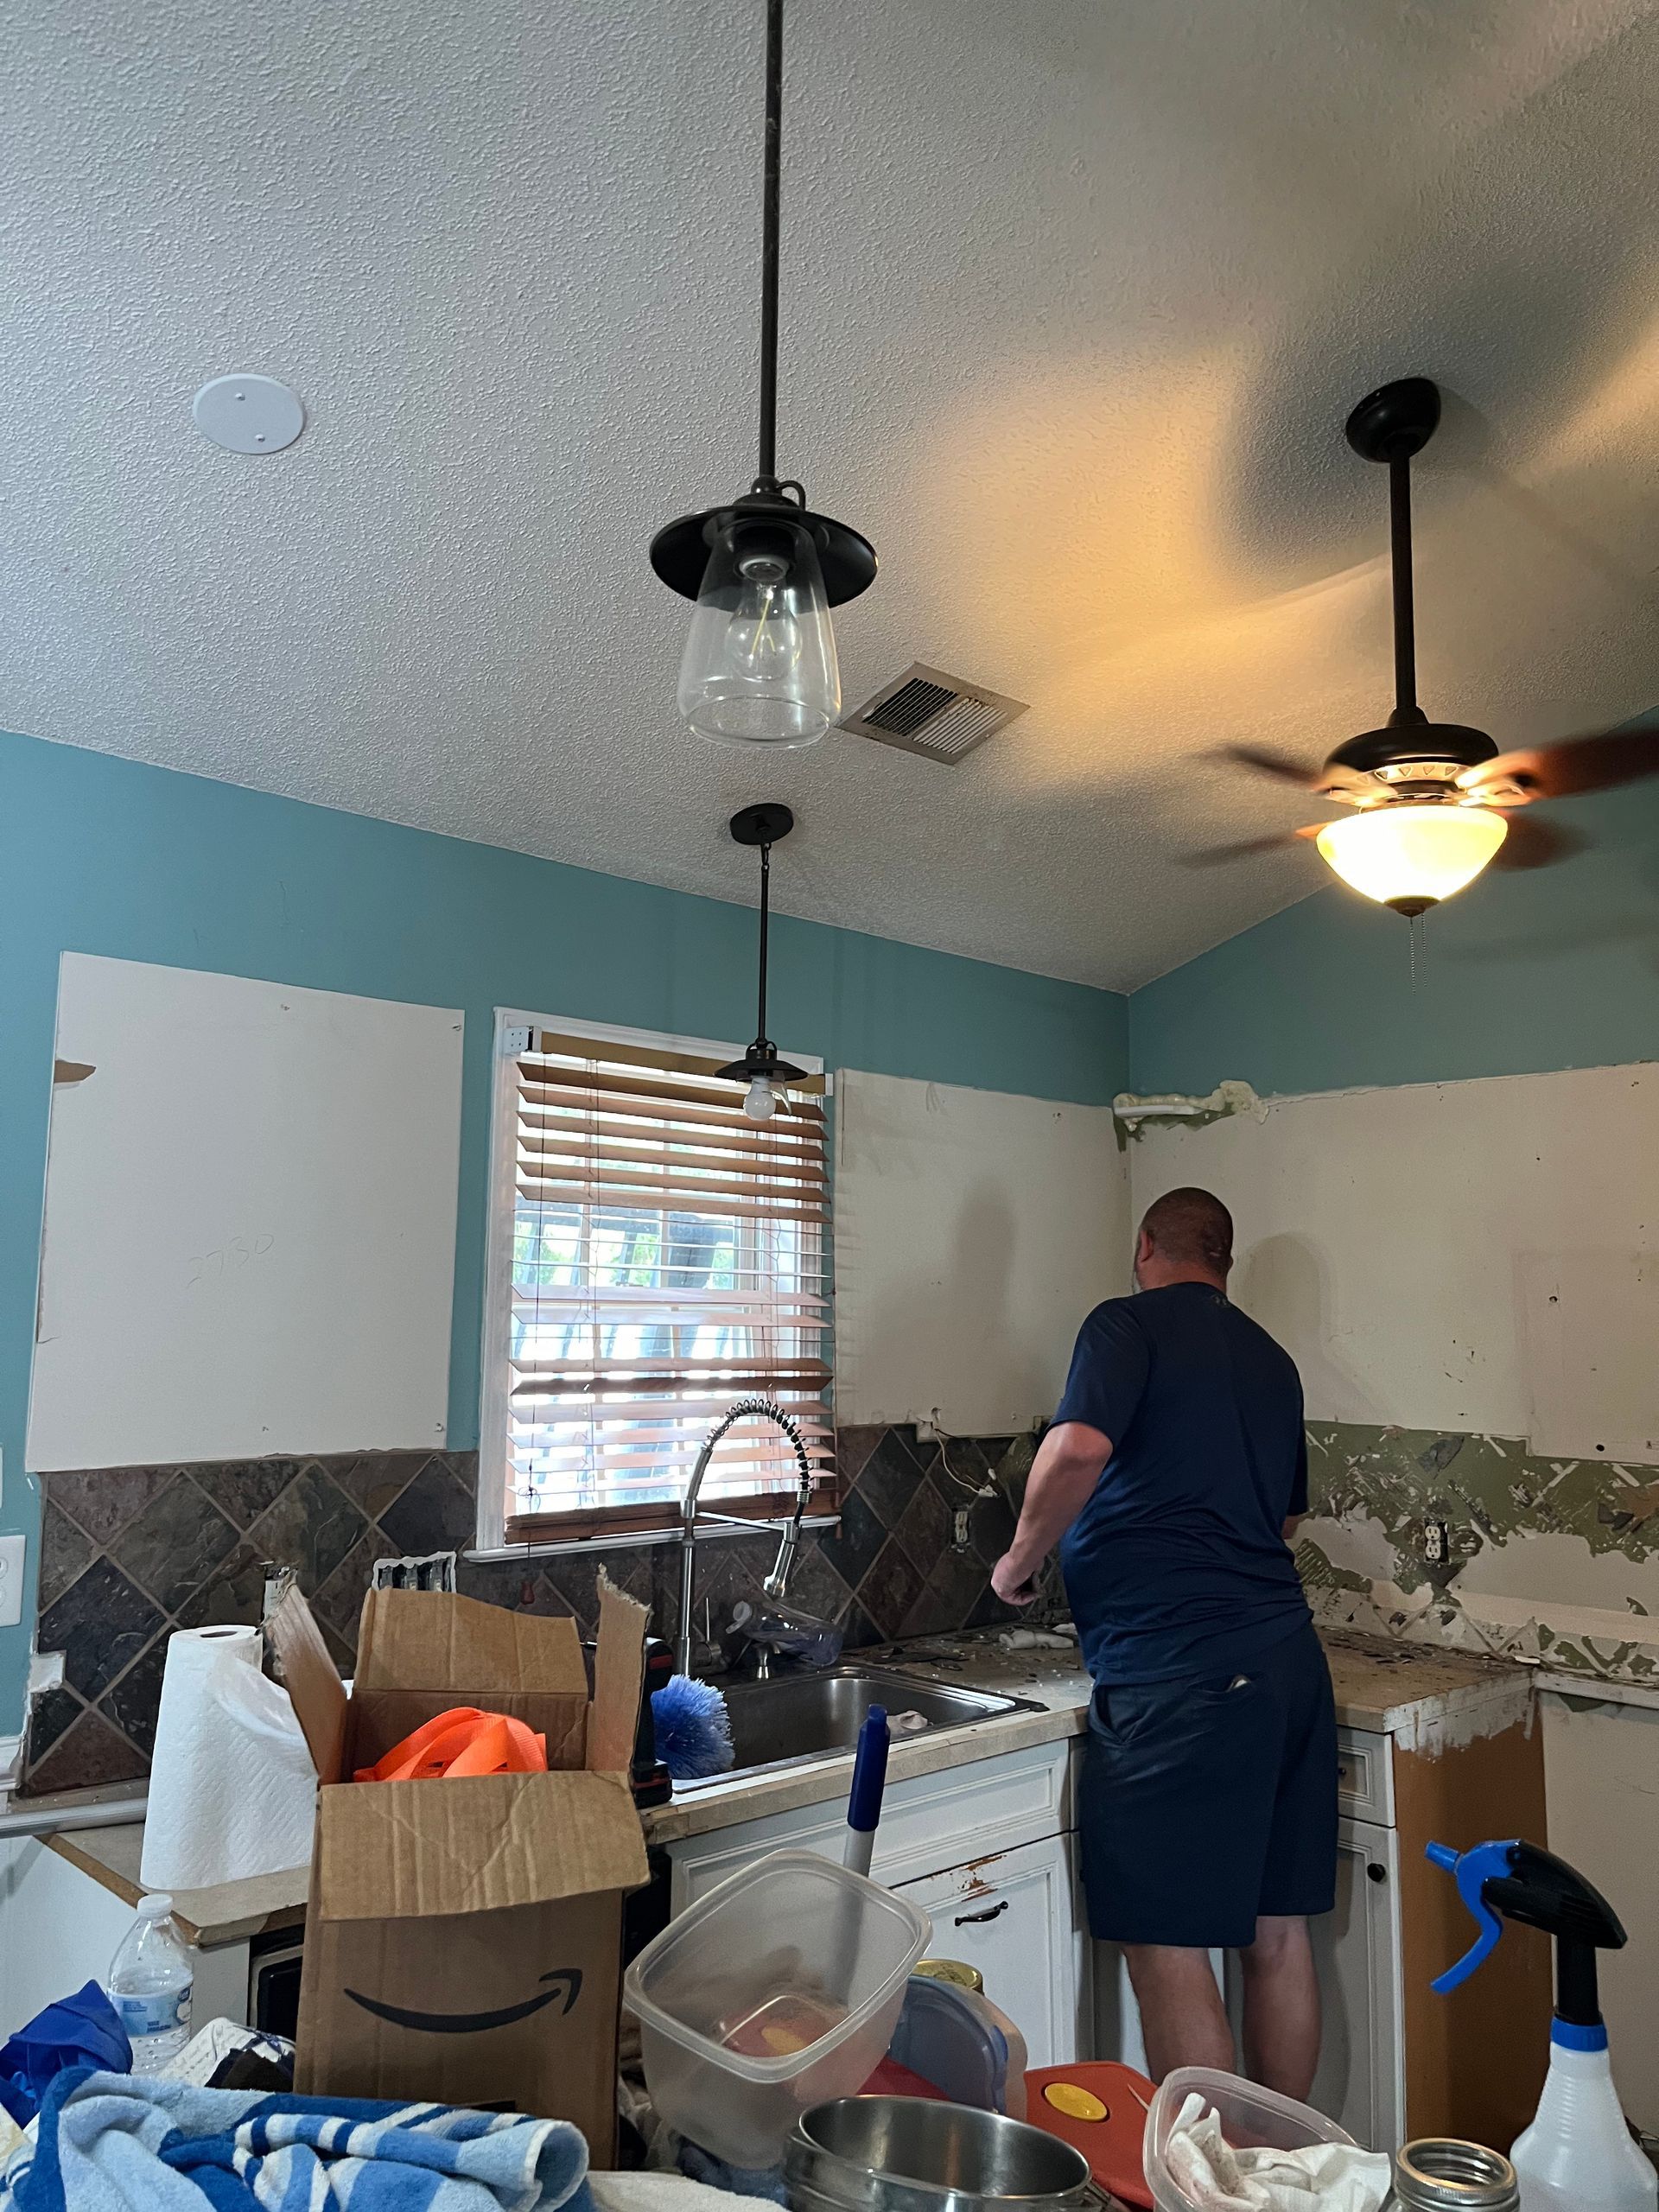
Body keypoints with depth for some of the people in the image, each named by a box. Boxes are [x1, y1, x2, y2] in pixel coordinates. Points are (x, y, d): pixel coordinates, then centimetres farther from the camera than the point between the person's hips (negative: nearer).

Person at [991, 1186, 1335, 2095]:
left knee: (1168, 1949, 0)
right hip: (1287, 1656, 8)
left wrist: (1020, 1560, -6)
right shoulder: (1271, 1360, 18)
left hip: (1178, 1671, -8)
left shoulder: (1129, 1324, -4)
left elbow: (1079, 1448, -21)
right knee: (1277, 1934, 16)